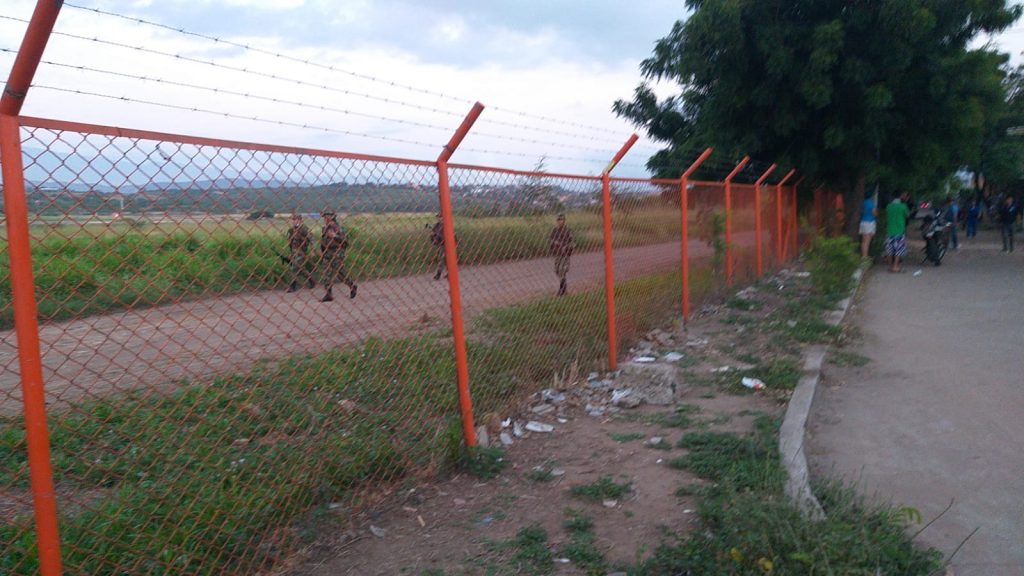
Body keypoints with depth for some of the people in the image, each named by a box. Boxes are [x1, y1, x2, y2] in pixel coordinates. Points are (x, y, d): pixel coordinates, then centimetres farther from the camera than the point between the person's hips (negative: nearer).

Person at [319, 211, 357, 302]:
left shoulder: (338, 229, -12)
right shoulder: (324, 229, 10)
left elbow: (345, 240, -19)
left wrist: (335, 236, -25)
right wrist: (321, 250, 13)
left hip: (337, 254, -7)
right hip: (327, 254, 7)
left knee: (340, 274, 0)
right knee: (327, 275, 2)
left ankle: (352, 286, 24)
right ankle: (329, 295, 5)